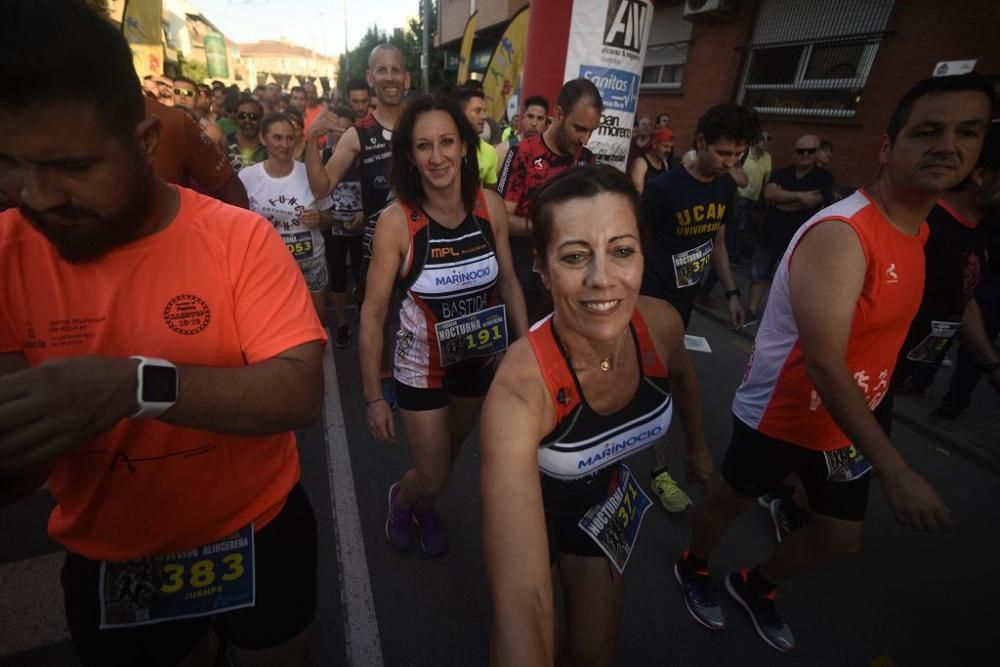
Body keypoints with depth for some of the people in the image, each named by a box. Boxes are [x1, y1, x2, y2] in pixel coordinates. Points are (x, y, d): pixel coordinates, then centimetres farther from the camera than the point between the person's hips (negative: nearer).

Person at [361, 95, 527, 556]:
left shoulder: (490, 205, -12)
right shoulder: (396, 221, -21)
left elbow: (508, 282, -1)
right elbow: (373, 312, -16)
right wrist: (373, 397, -13)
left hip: (482, 358, 4)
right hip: (421, 365, -3)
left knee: (452, 451, 26)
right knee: (432, 478, 10)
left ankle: (424, 509, 59)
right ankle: (401, 500, 49)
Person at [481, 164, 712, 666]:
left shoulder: (661, 324, -26)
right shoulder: (520, 388, -42)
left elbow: (681, 376, 1)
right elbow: (522, 601, -46)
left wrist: (697, 445, 16)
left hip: (604, 497, 4)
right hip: (527, 504, -3)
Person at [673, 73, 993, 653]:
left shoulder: (918, 230, 4)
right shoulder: (840, 235, -27)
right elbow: (823, 365, -31)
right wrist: (895, 470, -30)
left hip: (847, 420, 8)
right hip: (781, 413, -8)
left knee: (842, 539, 21)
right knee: (732, 500, 16)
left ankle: (755, 584, 48)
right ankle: (694, 568, 47)